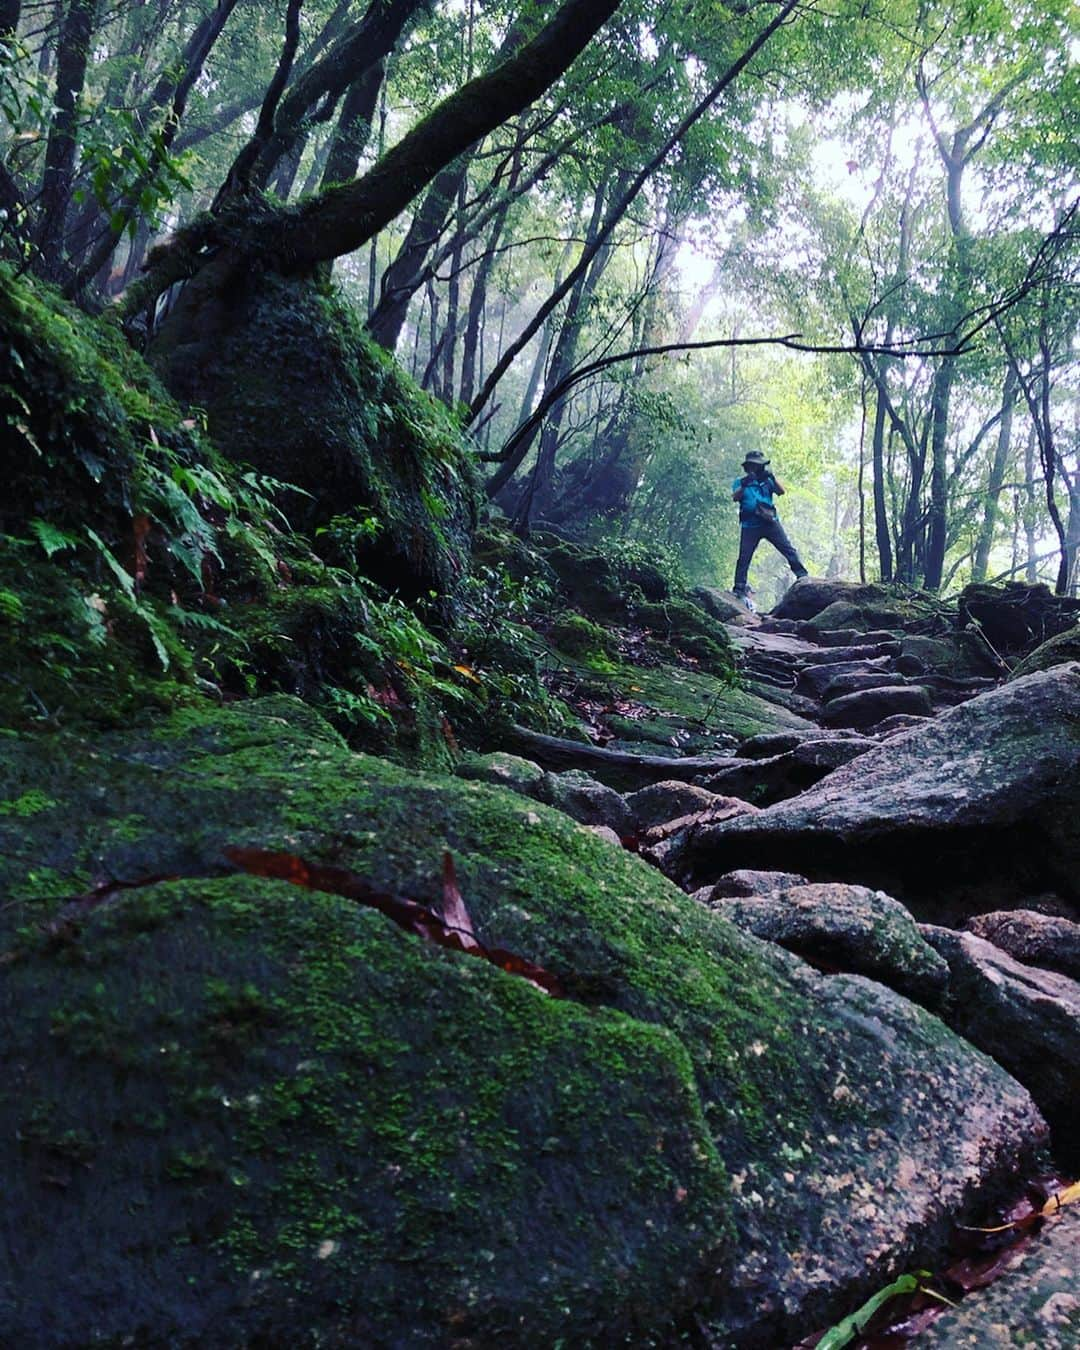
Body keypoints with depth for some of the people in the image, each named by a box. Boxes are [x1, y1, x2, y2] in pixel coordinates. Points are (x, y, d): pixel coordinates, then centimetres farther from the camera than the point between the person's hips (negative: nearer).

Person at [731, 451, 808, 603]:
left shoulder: (766, 479, 14)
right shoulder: (740, 481, 9)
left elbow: (781, 492, 2)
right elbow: (735, 497, -8)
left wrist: (773, 478, -13)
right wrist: (743, 485, -24)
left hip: (770, 522, 2)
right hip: (750, 526, -2)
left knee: (789, 549, -4)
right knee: (744, 557, -3)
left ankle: (802, 576, -2)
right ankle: (739, 588, 1)